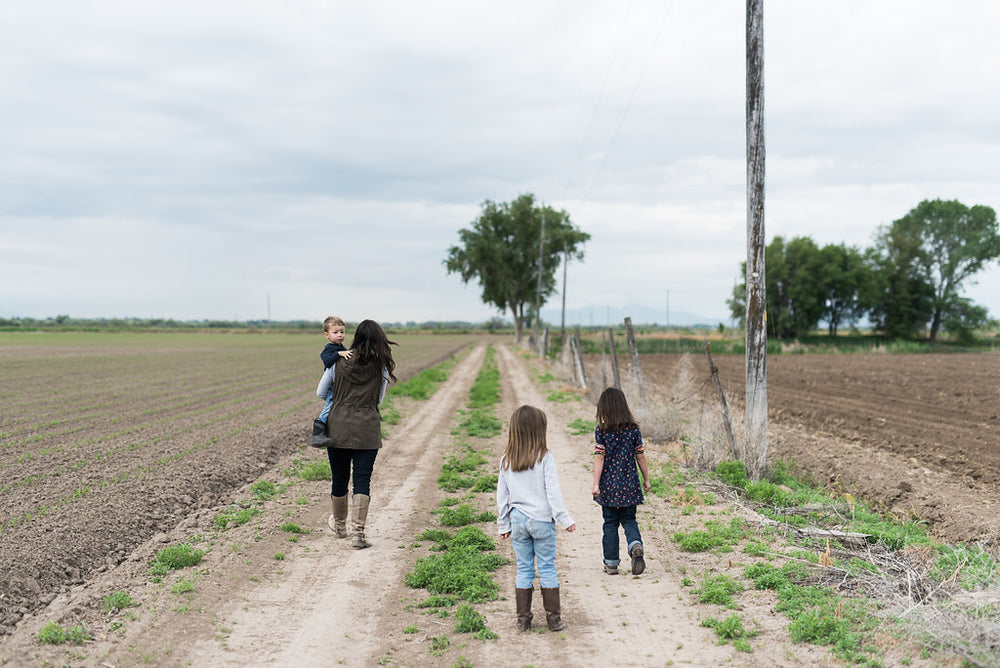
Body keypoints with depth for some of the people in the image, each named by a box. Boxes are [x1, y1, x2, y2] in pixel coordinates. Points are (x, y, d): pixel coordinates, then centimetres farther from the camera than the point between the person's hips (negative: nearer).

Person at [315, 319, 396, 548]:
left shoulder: (338, 362, 1)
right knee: (362, 481, 0)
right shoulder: (382, 368, -1)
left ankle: (339, 525, 35)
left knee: (339, 478, 15)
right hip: (367, 430, -1)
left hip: (338, 428, 1)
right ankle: (358, 534, -6)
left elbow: (320, 393, 11)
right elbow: (378, 400, 10)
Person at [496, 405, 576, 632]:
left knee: (524, 569, 10)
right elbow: (553, 492, -11)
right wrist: (565, 519, -5)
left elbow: (502, 496, 7)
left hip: (518, 520, 3)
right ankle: (553, 618, 9)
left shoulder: (506, 460, 1)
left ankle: (523, 619, 14)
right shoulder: (544, 457, -10)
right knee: (547, 568, 5)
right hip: (542, 520, -3)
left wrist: (503, 524, 15)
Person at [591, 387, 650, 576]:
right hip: (629, 485, 1)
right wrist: (646, 479, 13)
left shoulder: (601, 431, -8)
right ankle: (636, 545, -16)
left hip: (609, 485, -1)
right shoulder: (634, 429, -2)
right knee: (629, 520, 14)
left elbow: (599, 458, -11)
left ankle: (611, 564, 13)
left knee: (610, 523, 10)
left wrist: (596, 484, -8)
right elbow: (640, 456, 2)